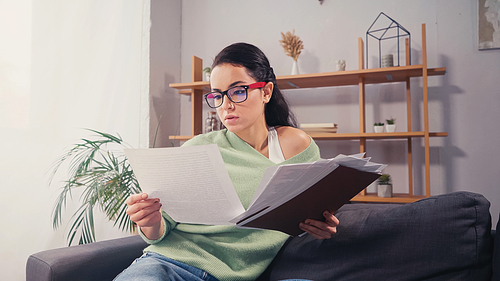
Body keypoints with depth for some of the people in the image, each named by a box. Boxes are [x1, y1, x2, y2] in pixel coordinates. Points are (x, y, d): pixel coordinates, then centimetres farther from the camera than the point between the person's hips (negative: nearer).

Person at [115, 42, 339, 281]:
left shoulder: (296, 145, 4)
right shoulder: (197, 149, 1)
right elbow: (162, 231, 6)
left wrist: (322, 228, -10)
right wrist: (151, 225, -17)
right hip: (169, 261, 0)